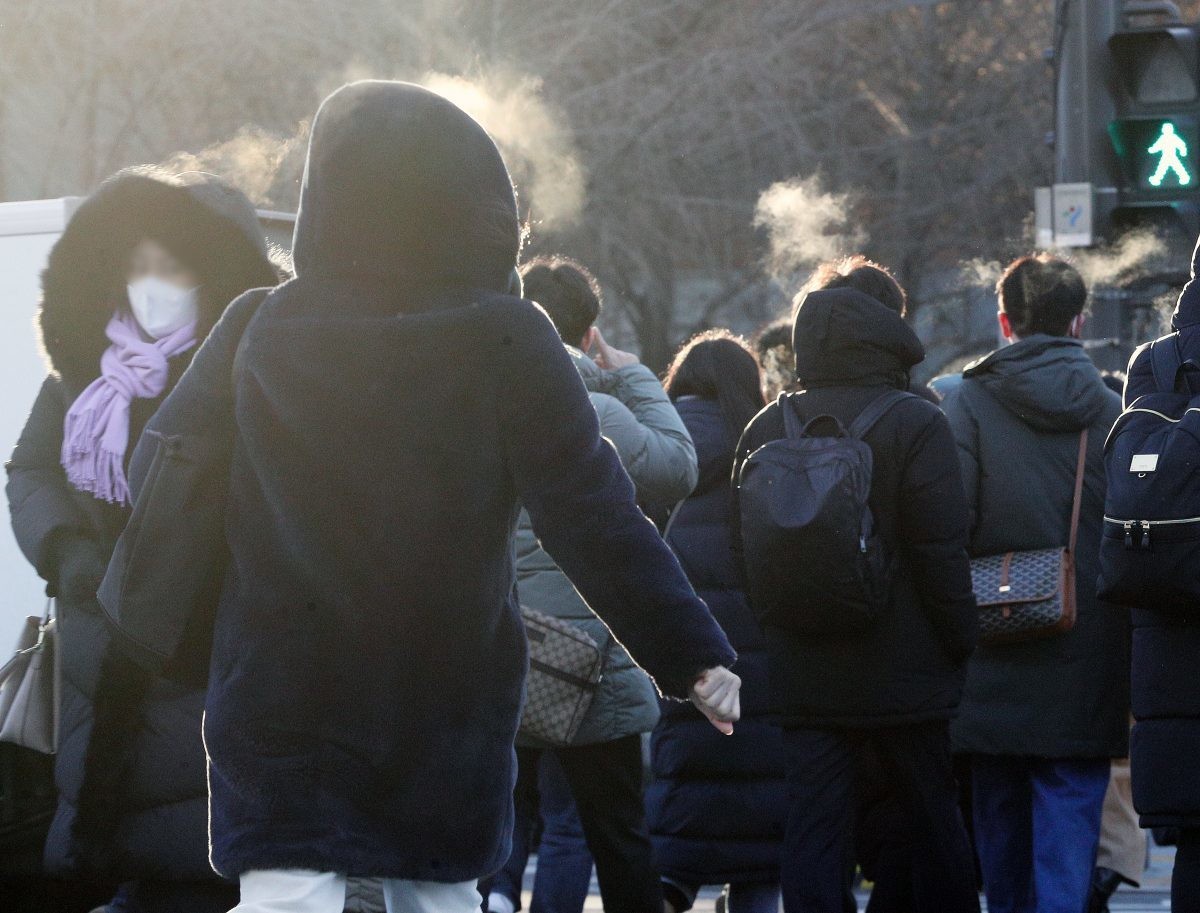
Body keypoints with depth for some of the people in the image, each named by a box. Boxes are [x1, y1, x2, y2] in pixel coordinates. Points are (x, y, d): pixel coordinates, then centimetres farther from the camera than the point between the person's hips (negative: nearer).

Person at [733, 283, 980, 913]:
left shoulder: (765, 430, 6)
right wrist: (961, 644, -3)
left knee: (812, 836, 1)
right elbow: (941, 553, -14)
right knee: (934, 829, 9)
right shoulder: (916, 425, -9)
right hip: (905, 677, -3)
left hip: (802, 675, 4)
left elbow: (743, 549, 10)